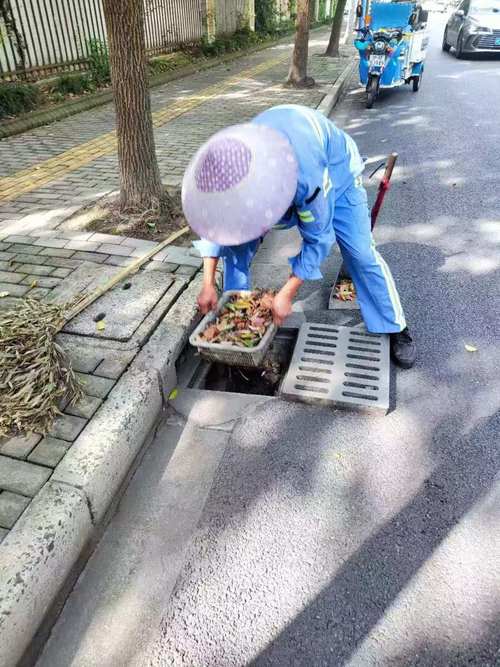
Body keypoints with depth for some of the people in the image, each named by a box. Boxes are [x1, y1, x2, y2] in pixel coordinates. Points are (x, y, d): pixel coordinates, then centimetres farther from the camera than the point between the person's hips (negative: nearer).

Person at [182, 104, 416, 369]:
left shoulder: (307, 176, -49)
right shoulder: (230, 163, -32)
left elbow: (318, 239, -33)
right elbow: (215, 220, -16)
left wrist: (286, 295, -30)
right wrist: (208, 284, -19)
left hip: (334, 172, -4)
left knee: (361, 253, -11)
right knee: (236, 243, -8)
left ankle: (395, 329, 8)